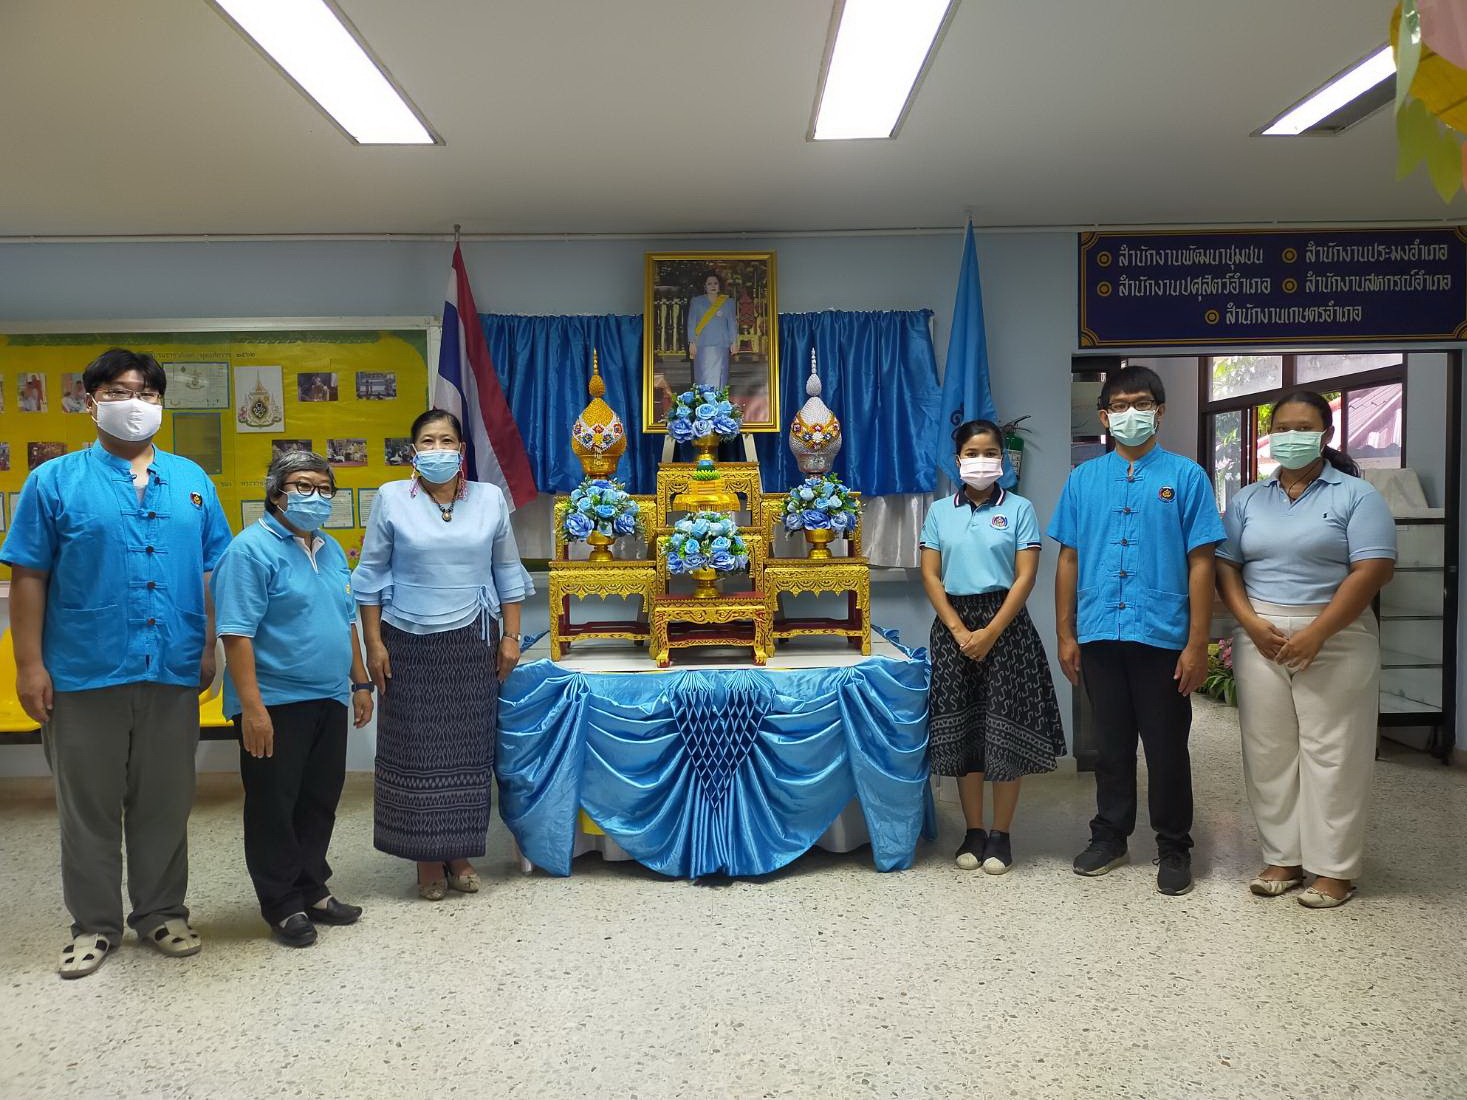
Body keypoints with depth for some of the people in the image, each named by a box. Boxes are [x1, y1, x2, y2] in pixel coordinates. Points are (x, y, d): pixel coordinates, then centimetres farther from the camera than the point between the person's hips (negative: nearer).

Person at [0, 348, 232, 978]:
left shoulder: (191, 480, 9)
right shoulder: (55, 481, 1)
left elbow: (212, 571, 11)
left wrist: (208, 649, 7)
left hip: (172, 672, 2)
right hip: (84, 673, -2)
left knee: (165, 804, 12)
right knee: (89, 807, 10)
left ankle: (161, 913, 27)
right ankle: (94, 924, 25)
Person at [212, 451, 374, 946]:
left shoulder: (331, 551, 13)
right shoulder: (251, 549, -12)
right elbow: (236, 632, -18)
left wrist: (360, 683, 19)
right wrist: (251, 705, -23)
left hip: (329, 701, 8)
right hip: (275, 704, -7)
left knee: (320, 802, 15)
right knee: (274, 807, 5)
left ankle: (313, 890, 30)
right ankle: (282, 904, 18)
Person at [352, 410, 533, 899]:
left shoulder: (490, 499, 4)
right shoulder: (391, 499, -1)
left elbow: (507, 573, 9)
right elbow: (372, 576, 2)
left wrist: (511, 636, 4)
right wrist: (374, 643, -3)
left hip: (472, 643, 2)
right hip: (409, 644, -1)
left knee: (468, 748, 6)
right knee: (415, 750, 3)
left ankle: (459, 851, 20)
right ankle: (427, 857, 16)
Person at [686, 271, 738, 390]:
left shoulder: (728, 302, 11)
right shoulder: (696, 302, 9)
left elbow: (732, 323, 9)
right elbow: (691, 323, 6)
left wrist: (733, 342, 1)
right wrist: (692, 342, -3)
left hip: (721, 345, 1)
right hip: (702, 346, -1)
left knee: (718, 377, -3)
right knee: (703, 377, -6)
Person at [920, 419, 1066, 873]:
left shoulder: (1019, 509, 0)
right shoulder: (940, 512, 7)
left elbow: (1025, 577, -6)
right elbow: (930, 575, 3)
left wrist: (990, 632, -14)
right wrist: (958, 630, -8)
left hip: (1005, 623, -2)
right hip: (954, 624, 3)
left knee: (1004, 729, -2)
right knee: (961, 729, 5)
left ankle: (1001, 835, 10)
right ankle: (973, 832, 17)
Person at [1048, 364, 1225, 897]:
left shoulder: (1185, 476, 0)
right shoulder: (1083, 479, 8)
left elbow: (1200, 563, -3)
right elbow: (1069, 559, 9)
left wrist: (1197, 644, -8)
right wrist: (1065, 634, 5)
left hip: (1163, 636, -2)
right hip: (1099, 635, 3)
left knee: (1167, 747, 7)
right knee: (1111, 744, 14)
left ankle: (1174, 848, 23)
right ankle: (1110, 836, 29)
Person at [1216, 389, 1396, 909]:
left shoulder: (1356, 495, -1)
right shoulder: (1248, 499, 12)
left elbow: (1372, 570, -10)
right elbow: (1226, 566, 8)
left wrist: (1316, 634, -17)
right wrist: (1250, 623, -9)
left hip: (1334, 641, -4)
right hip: (1260, 638, 4)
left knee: (1332, 754, 1)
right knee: (1268, 753, 7)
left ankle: (1334, 869, 12)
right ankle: (1283, 857, 19)